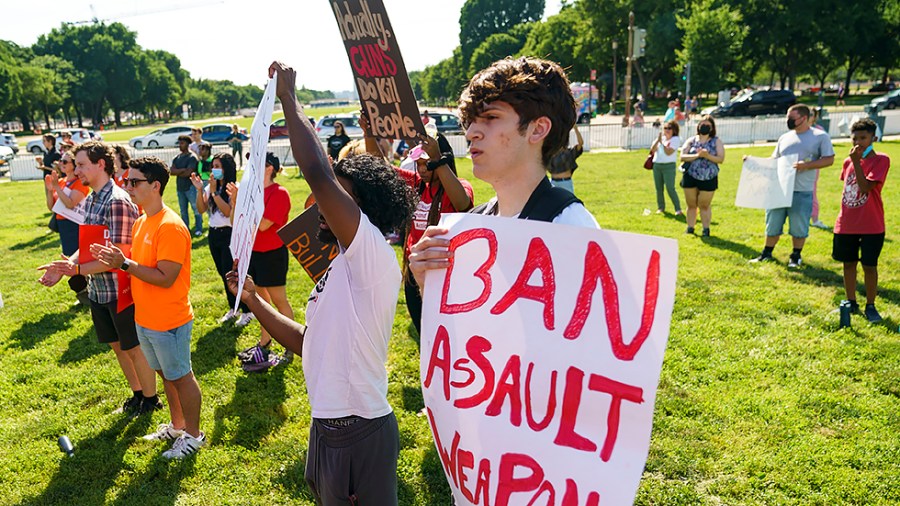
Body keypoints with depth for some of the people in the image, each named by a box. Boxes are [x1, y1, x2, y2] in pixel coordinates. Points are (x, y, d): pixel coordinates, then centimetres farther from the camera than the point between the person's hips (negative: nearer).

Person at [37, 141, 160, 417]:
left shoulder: (117, 201, -21)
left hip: (121, 290, -8)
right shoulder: (89, 200, 6)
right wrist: (65, 265, -7)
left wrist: (77, 269, -26)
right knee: (117, 346, 20)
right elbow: (87, 245, 9)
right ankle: (137, 393, 37)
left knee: (135, 348, 7)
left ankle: (150, 399, 25)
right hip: (98, 290, 8)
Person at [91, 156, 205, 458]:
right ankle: (177, 426, 38)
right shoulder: (142, 222, 7)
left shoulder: (171, 227, -22)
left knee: (180, 377, 7)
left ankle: (193, 435, 24)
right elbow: (138, 266, 10)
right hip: (145, 318, 9)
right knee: (165, 374, 21)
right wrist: (113, 260, -6)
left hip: (169, 322, -9)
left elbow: (165, 278, -25)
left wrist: (124, 264, -28)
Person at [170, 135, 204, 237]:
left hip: (190, 187, -7)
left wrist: (176, 172, -5)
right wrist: (182, 170, -15)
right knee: (183, 210, 15)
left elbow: (187, 173, -18)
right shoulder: (177, 158, 10)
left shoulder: (192, 157, -10)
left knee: (196, 208, 0)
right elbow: (171, 170, -2)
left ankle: (199, 229, 7)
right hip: (180, 187, 7)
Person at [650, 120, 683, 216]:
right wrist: (658, 140, -9)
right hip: (657, 165, 5)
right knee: (659, 188, 8)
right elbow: (652, 150, 1)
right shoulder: (660, 137, 13)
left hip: (669, 166, -5)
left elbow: (668, 152, -14)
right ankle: (661, 207, 20)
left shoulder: (676, 139, -3)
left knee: (670, 188, -11)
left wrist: (662, 142, -12)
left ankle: (678, 209, -4)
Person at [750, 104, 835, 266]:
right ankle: (767, 253, 24)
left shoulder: (820, 136, -1)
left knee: (798, 226, 4)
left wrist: (807, 165, -20)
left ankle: (796, 256, 20)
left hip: (802, 192, -4)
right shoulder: (784, 138, 14)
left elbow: (829, 159, -6)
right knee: (773, 223, 11)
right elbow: (774, 160, 19)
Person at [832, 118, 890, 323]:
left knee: (869, 266, 2)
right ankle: (851, 303, 24)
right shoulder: (848, 162, 6)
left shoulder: (881, 160, -10)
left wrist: (857, 162, -23)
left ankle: (870, 306, 15)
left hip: (871, 226, -5)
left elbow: (865, 188, -21)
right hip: (846, 225, 5)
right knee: (848, 263, 11)